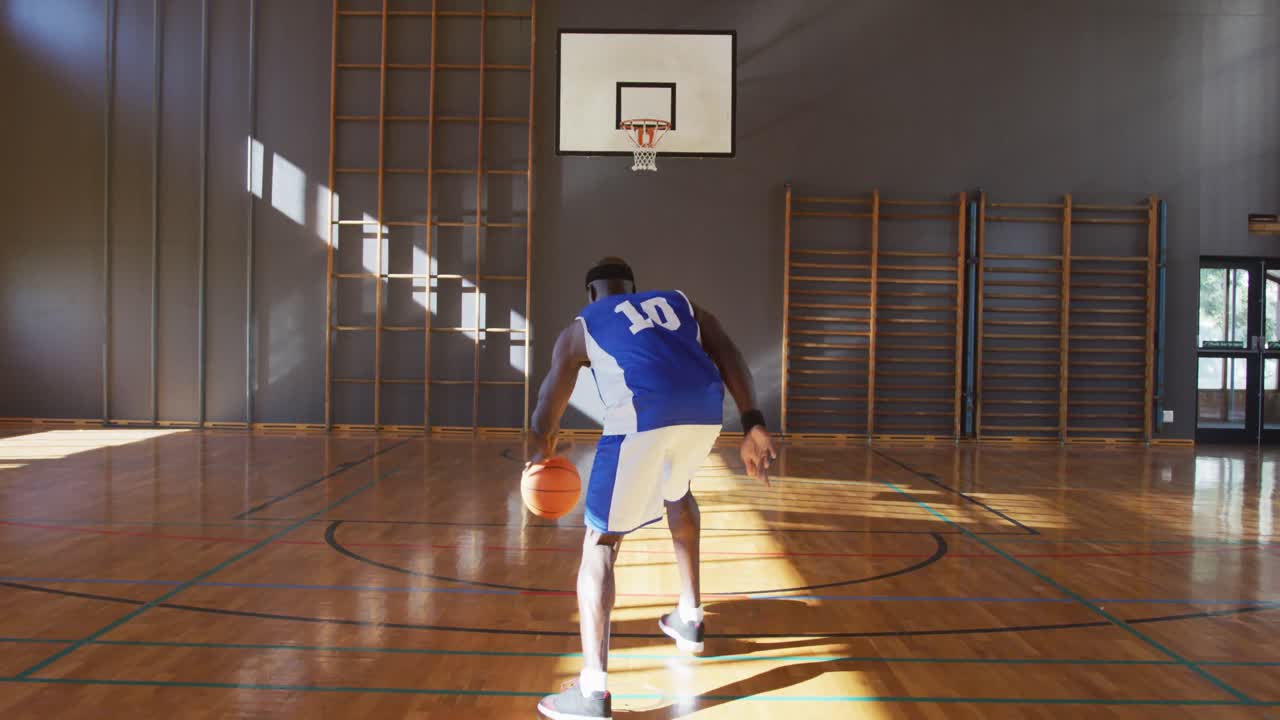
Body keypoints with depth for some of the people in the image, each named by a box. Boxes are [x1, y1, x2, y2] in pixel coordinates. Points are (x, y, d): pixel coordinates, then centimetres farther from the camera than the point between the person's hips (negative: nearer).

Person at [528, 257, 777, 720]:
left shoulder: (580, 328, 25)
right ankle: (689, 617, 41)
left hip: (642, 419, -4)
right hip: (704, 413, 4)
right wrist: (753, 425, 9)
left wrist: (540, 454, 45)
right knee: (676, 492, 35)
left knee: (600, 543, 6)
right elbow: (728, 356, 15)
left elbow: (547, 414, 26)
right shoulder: (680, 304, 32)